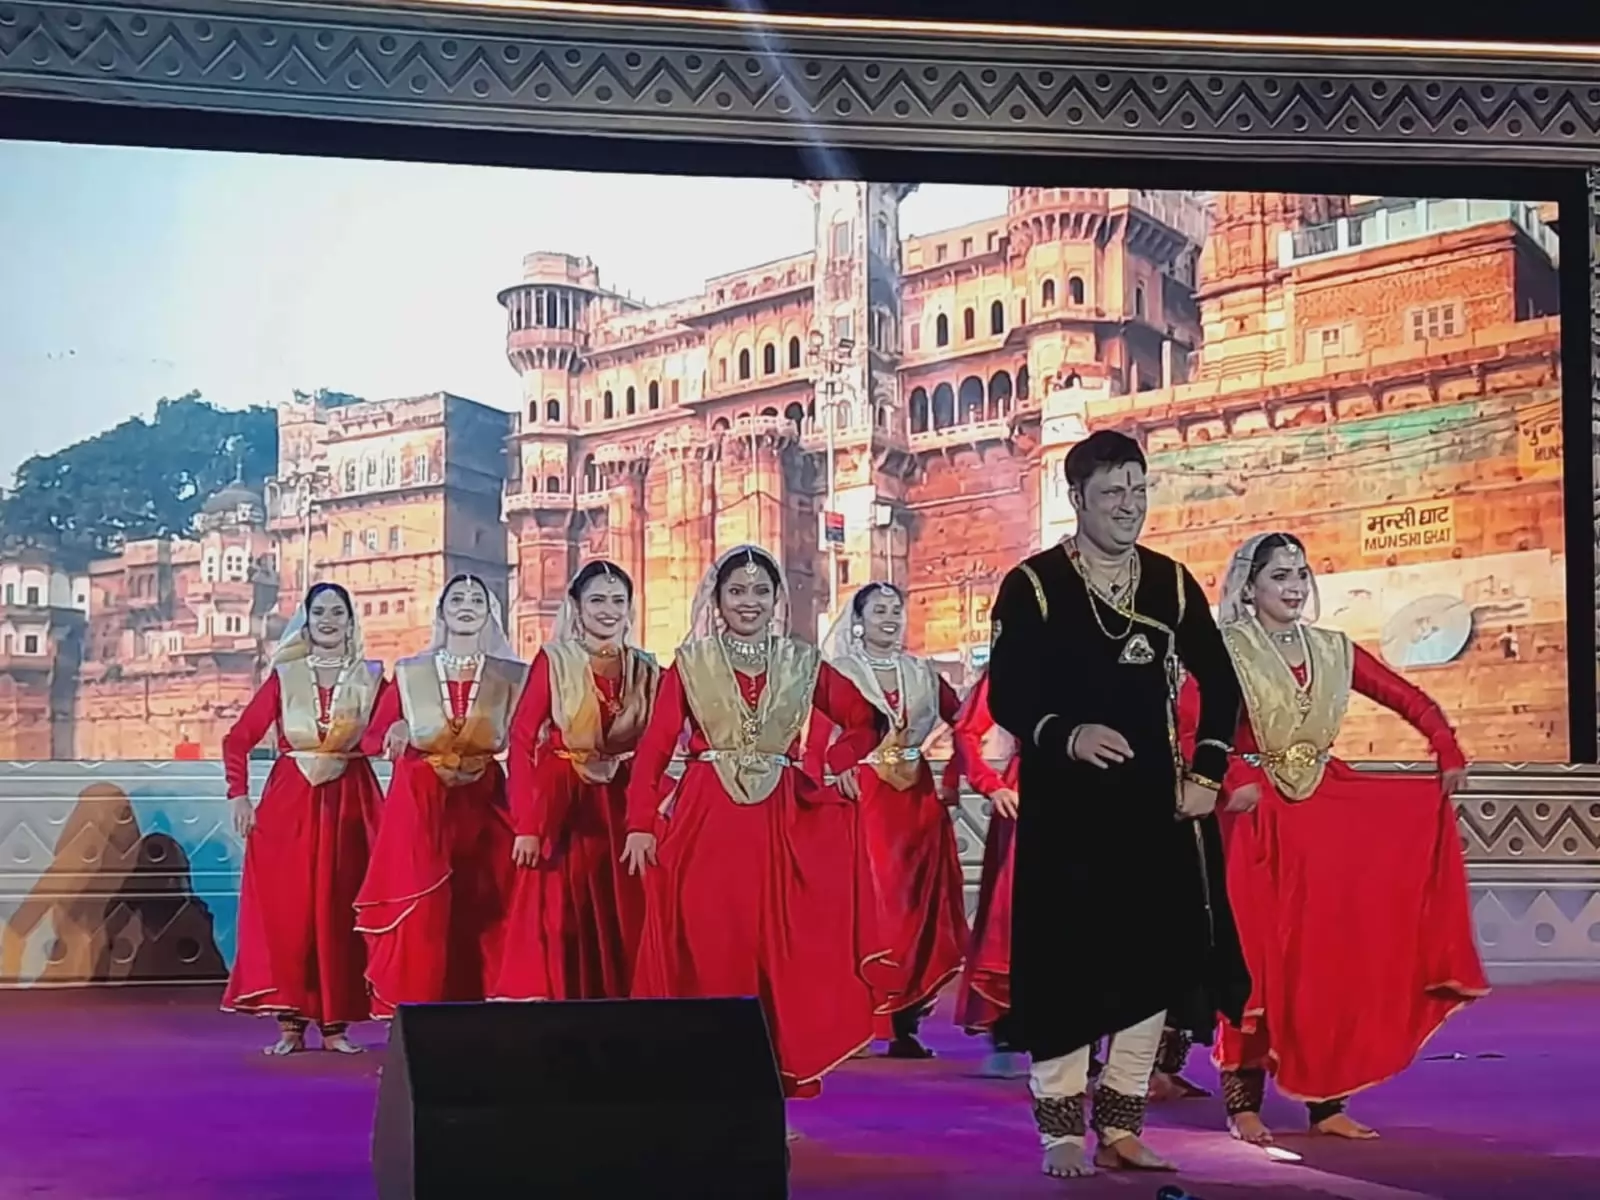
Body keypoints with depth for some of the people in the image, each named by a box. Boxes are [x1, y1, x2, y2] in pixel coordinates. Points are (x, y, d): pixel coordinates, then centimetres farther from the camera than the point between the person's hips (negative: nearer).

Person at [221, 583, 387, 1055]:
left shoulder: (371, 678, 7)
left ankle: (335, 1022, 8)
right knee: (285, 909, -4)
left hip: (349, 803, 0)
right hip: (289, 802, 0)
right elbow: (238, 738, 4)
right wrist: (239, 795, -5)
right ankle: (290, 1022, 3)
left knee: (339, 910, 1)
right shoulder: (284, 676, 6)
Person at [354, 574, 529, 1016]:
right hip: (420, 806, -1)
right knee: (419, 916, -8)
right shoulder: (410, 672, 5)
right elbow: (375, 735, 2)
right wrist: (397, 732, -19)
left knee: (485, 914, 1)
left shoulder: (511, 677, 5)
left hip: (484, 806, 1)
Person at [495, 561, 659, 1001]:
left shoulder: (645, 670, 8)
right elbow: (522, 739, -8)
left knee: (619, 922, 5)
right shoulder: (553, 660, -3)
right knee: (557, 920, -3)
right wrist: (526, 824, -16)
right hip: (561, 806, -3)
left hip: (620, 807, 3)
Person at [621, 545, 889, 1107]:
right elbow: (655, 745, -2)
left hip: (779, 822, 1)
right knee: (710, 950, -2)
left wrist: (830, 770, 0)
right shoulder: (690, 662, 4)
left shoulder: (802, 664, 9)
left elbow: (864, 721, 15)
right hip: (705, 819, -1)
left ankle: (780, 1065, 8)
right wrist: (641, 823, -11)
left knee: (781, 949, 0)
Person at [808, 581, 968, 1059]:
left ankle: (906, 1024, 11)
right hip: (864, 798, -4)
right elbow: (816, 744, -10)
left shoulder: (922, 674, 11)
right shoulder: (839, 673, -2)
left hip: (918, 800, 5)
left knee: (920, 906, 4)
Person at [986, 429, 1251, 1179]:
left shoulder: (1171, 581, 8)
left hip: (1154, 801, 5)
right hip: (1066, 805, -4)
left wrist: (1206, 772, 6)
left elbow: (1219, 683, 15)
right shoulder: (1033, 584, -5)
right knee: (1067, 961, -3)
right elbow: (1004, 698, -9)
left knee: (1157, 959, 5)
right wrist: (1066, 736, -26)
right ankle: (1063, 1129, 10)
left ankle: (1121, 1126, 18)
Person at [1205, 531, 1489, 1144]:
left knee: (1328, 954, 5)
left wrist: (1448, 751, -4)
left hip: (1326, 811, 5)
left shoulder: (1333, 651, 9)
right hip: (1258, 815, -5)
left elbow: (1409, 699, 9)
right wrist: (1233, 781, -30)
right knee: (1258, 957, -5)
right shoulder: (1227, 653, -6)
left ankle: (1326, 1101, 13)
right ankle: (1244, 1104, 1)